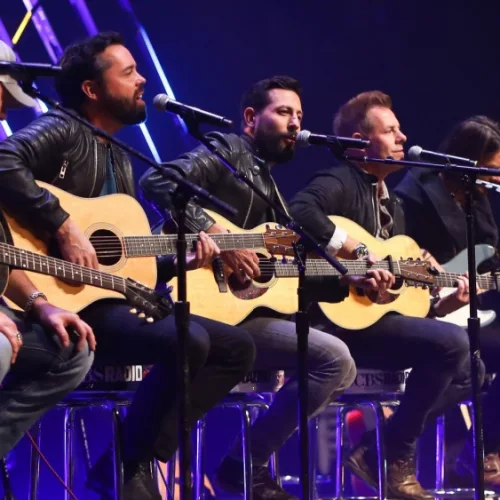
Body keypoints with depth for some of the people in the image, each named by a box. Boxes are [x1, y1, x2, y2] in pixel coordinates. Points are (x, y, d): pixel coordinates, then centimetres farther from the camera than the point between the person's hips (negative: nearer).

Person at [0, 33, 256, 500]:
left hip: (111, 300, 10)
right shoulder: (61, 130, -7)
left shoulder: (121, 161, 21)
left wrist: (180, 260, 7)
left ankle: (142, 458, -2)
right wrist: (63, 227, -30)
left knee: (237, 347, 6)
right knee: (188, 341, -31)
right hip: (68, 300, -10)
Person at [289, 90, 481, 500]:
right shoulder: (340, 183, -7)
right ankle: (393, 455, -14)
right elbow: (302, 211, -31)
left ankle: (384, 446, 2)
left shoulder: (393, 205, 21)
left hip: (381, 314, 10)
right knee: (452, 342, -24)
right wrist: (358, 253, -28)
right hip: (341, 319, -10)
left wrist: (441, 304, 6)